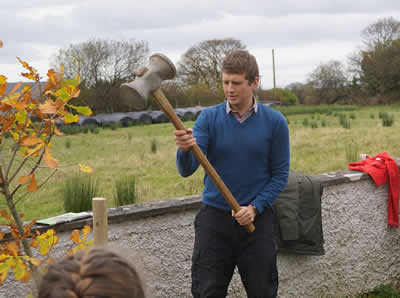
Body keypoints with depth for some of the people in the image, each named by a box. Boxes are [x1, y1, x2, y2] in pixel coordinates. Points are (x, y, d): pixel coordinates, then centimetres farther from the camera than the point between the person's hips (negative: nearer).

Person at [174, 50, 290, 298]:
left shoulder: (275, 122, -3)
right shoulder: (208, 118, -2)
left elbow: (280, 175, 1)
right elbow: (187, 170, -11)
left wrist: (255, 208, -12)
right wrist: (185, 149, -34)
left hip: (257, 220, 0)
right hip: (214, 219, 0)